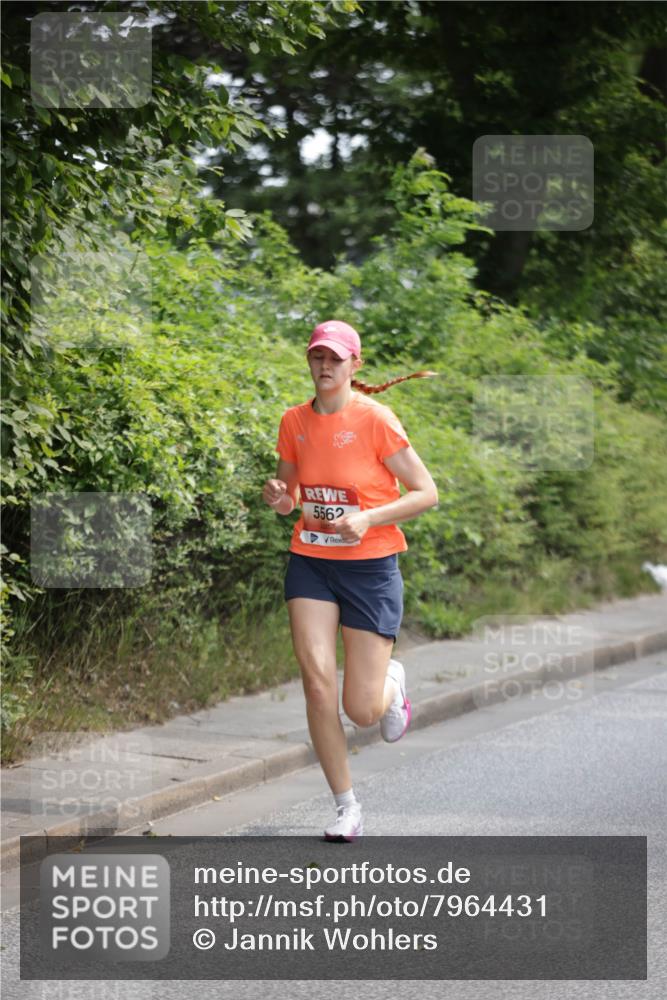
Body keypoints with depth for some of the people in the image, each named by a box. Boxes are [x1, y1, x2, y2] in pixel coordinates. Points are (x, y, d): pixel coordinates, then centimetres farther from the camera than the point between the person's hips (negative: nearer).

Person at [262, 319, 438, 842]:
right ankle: (347, 807, 2)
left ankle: (391, 682, 34)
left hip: (371, 566, -3)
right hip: (310, 563, 4)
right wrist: (279, 497, -6)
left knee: (361, 710, -5)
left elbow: (426, 492, -8)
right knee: (318, 685, -12)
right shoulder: (294, 421, 4)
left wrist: (368, 518, -21)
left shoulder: (375, 419, -10)